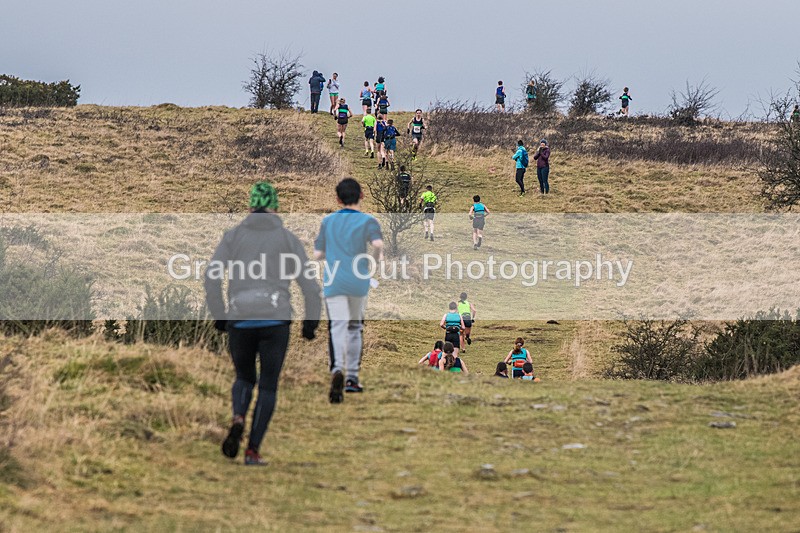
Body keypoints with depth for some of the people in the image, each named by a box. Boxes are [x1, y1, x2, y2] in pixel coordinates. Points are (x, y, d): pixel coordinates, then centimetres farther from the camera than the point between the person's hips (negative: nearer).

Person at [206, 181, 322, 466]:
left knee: (244, 379, 21)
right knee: (268, 386, 8)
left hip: (240, 322, 1)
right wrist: (311, 321, 10)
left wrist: (218, 315, 5)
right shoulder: (287, 239, 5)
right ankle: (253, 450, -1)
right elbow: (309, 283, 1)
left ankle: (238, 419, -9)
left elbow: (212, 277, -4)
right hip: (275, 321, -1)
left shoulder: (233, 236, 6)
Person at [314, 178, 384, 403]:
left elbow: (317, 254, 12)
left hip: (333, 283, 0)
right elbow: (378, 244, -19)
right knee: (355, 326, 19)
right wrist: (377, 258, 1)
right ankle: (352, 377, 24)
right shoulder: (367, 221, 0)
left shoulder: (328, 221, 10)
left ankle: (337, 370, -36)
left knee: (337, 328, -10)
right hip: (358, 282, 0)